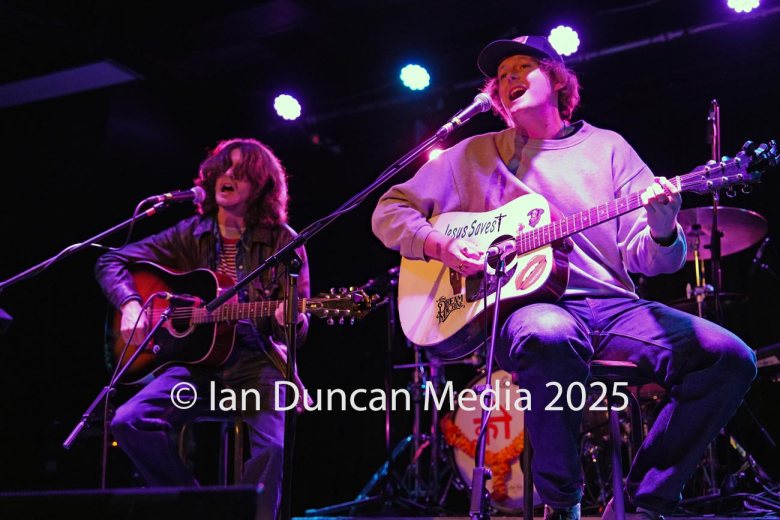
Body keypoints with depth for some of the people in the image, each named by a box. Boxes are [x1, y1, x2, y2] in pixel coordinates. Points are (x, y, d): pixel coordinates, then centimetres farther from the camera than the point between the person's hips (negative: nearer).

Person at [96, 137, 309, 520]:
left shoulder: (282, 240, -1)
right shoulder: (191, 235, 7)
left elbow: (298, 328, -3)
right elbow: (111, 262, 11)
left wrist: (292, 320, -28)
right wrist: (130, 305, -9)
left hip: (256, 362, -3)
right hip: (197, 358, 3)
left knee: (272, 446, -31)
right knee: (129, 422, -21)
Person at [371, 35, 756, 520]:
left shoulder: (607, 148, 15)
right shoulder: (475, 155, 16)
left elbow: (648, 259, 8)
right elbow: (390, 211, 15)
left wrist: (662, 230, -17)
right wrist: (438, 243, -5)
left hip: (612, 306, 3)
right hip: (525, 304, -2)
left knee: (730, 358, -21)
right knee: (549, 338, -40)